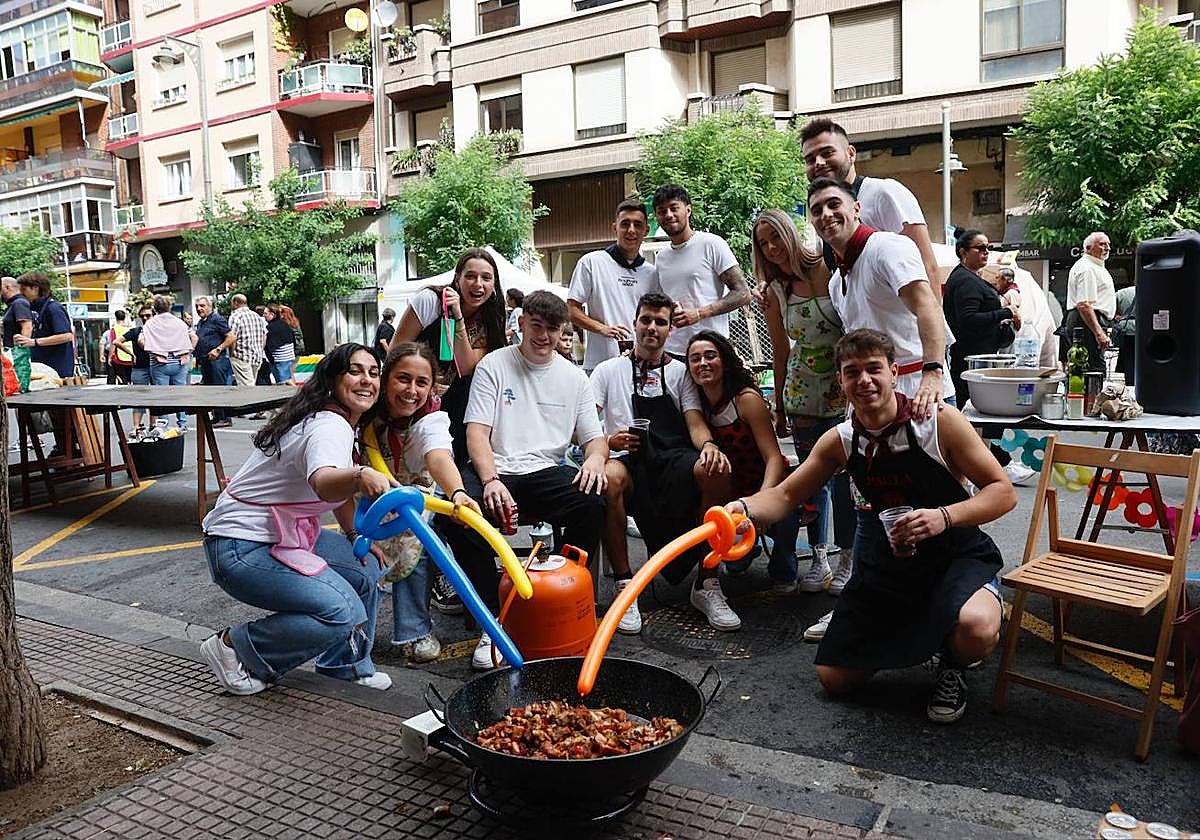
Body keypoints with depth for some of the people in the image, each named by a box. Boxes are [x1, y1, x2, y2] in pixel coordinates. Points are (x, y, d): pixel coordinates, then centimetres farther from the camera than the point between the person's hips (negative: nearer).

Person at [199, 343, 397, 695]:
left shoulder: (341, 424, 9)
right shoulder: (330, 428, -23)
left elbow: (341, 496, 21)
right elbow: (323, 483, -47)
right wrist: (361, 476, -66)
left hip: (283, 535, 10)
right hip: (240, 548, -10)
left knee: (367, 569, 9)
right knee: (343, 613, -22)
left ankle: (345, 663, 24)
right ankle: (232, 646, -3)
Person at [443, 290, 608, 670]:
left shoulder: (574, 377, 16)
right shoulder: (494, 365, 6)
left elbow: (594, 437, 14)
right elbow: (477, 431, -4)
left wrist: (595, 458, -12)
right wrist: (491, 480, -22)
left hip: (547, 471, 2)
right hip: (495, 469, -2)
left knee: (593, 502, -30)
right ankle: (492, 620, -19)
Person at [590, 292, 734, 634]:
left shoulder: (680, 372, 20)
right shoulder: (608, 370, 17)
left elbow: (695, 423, 6)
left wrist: (709, 445, -18)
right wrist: (608, 441, -16)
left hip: (674, 460, 1)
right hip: (629, 462, -1)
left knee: (715, 470, -32)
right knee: (609, 476, -38)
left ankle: (707, 584, -20)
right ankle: (624, 586, -24)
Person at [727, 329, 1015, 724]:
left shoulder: (939, 421, -18)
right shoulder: (840, 441, -6)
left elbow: (1003, 492, -14)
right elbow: (784, 495, -1)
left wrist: (944, 516, -33)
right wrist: (744, 508, -24)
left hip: (959, 555, -4)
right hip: (891, 558, 4)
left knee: (975, 630, -38)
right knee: (834, 678, 5)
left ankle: (953, 667, 2)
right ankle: (914, 634, 32)